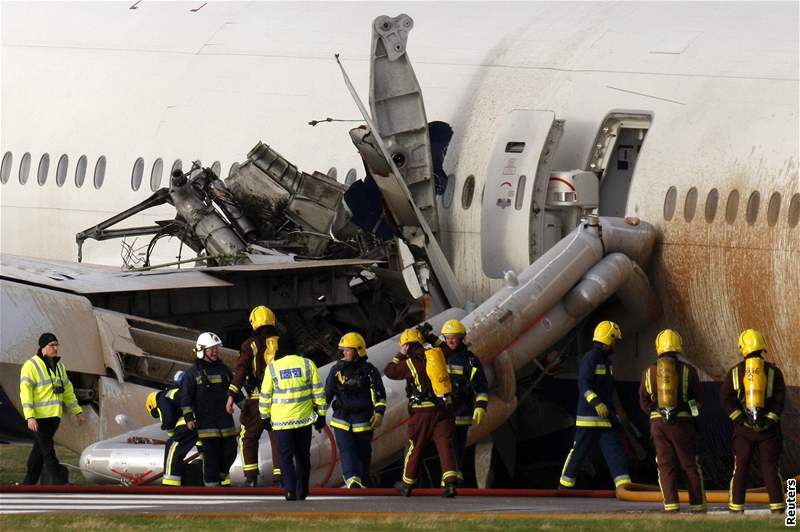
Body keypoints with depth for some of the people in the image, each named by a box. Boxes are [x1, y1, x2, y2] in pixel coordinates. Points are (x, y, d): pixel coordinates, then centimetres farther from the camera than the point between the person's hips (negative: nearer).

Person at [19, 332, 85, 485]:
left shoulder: (59, 366, 15)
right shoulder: (31, 366, -8)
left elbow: (67, 390, 22)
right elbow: (25, 391, -14)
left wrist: (77, 411, 18)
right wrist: (30, 416, -22)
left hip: (54, 415, 8)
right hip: (39, 416, -8)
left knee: (39, 449, 12)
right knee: (48, 451, -9)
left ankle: (28, 484, 19)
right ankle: (60, 483, -13)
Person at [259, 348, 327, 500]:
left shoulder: (272, 368, -3)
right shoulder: (308, 364, 0)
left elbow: (265, 395, 2)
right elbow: (318, 392, 2)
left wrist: (265, 417, 14)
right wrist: (321, 415, 10)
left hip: (282, 421, -1)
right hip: (304, 419, 2)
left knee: (286, 456, 3)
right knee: (303, 456, 15)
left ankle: (290, 489, -15)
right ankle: (302, 492, 21)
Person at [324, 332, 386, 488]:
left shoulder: (369, 371, -1)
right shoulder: (337, 370, 5)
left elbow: (379, 395, 3)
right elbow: (327, 393, 14)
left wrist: (379, 413, -7)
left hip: (363, 421, 0)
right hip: (341, 419, 0)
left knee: (363, 453, 9)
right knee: (346, 450, -17)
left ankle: (362, 482, 22)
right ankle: (352, 479, -31)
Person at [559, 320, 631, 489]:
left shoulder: (606, 360, 19)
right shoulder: (590, 358, -12)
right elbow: (583, 384, -22)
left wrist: (613, 412, 28)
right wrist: (596, 403, -33)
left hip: (604, 415, 8)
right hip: (589, 416, -8)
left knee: (615, 449, -3)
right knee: (578, 451, -1)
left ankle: (624, 485, -10)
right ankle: (564, 485, 9)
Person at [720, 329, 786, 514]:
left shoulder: (735, 372, 1)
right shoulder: (773, 371, 0)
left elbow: (725, 397, -7)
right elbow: (779, 399, -7)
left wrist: (739, 418, -6)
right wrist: (770, 419, -8)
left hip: (743, 429, 0)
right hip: (768, 429, 0)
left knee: (740, 469, 7)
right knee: (770, 469, 3)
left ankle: (736, 508, 5)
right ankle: (777, 507, -1)